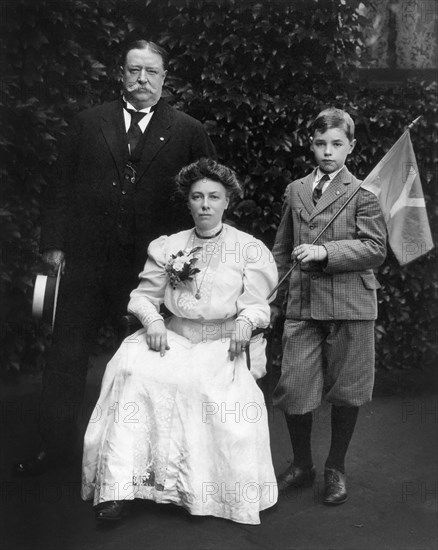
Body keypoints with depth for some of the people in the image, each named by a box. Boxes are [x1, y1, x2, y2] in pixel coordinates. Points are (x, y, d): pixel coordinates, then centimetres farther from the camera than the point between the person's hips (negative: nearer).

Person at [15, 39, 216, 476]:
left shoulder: (189, 132, 3)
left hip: (154, 265, -1)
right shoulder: (89, 124, 8)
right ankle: (55, 445, 22)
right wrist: (54, 242, 0)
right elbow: (61, 187, 7)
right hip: (87, 261, 2)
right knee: (66, 356, 7)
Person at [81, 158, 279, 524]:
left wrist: (245, 321, -20)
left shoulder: (250, 249, 6)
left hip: (224, 344, -1)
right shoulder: (167, 247, 12)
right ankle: (118, 485, -24)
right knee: (133, 369, -26)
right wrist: (152, 320, -9)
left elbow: (257, 304, 2)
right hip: (174, 339, 2)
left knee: (221, 390, -32)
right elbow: (144, 295, 12)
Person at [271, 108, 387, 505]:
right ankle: (302, 465, 25)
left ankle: (336, 469, 28)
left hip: (349, 306, -3)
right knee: (292, 390, 2)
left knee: (346, 392, 7)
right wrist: (274, 300, 16)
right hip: (302, 304, 3)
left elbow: (376, 248, -9)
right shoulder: (295, 191, 13)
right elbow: (282, 250, 18)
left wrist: (324, 252, -19)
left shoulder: (363, 193, -1)